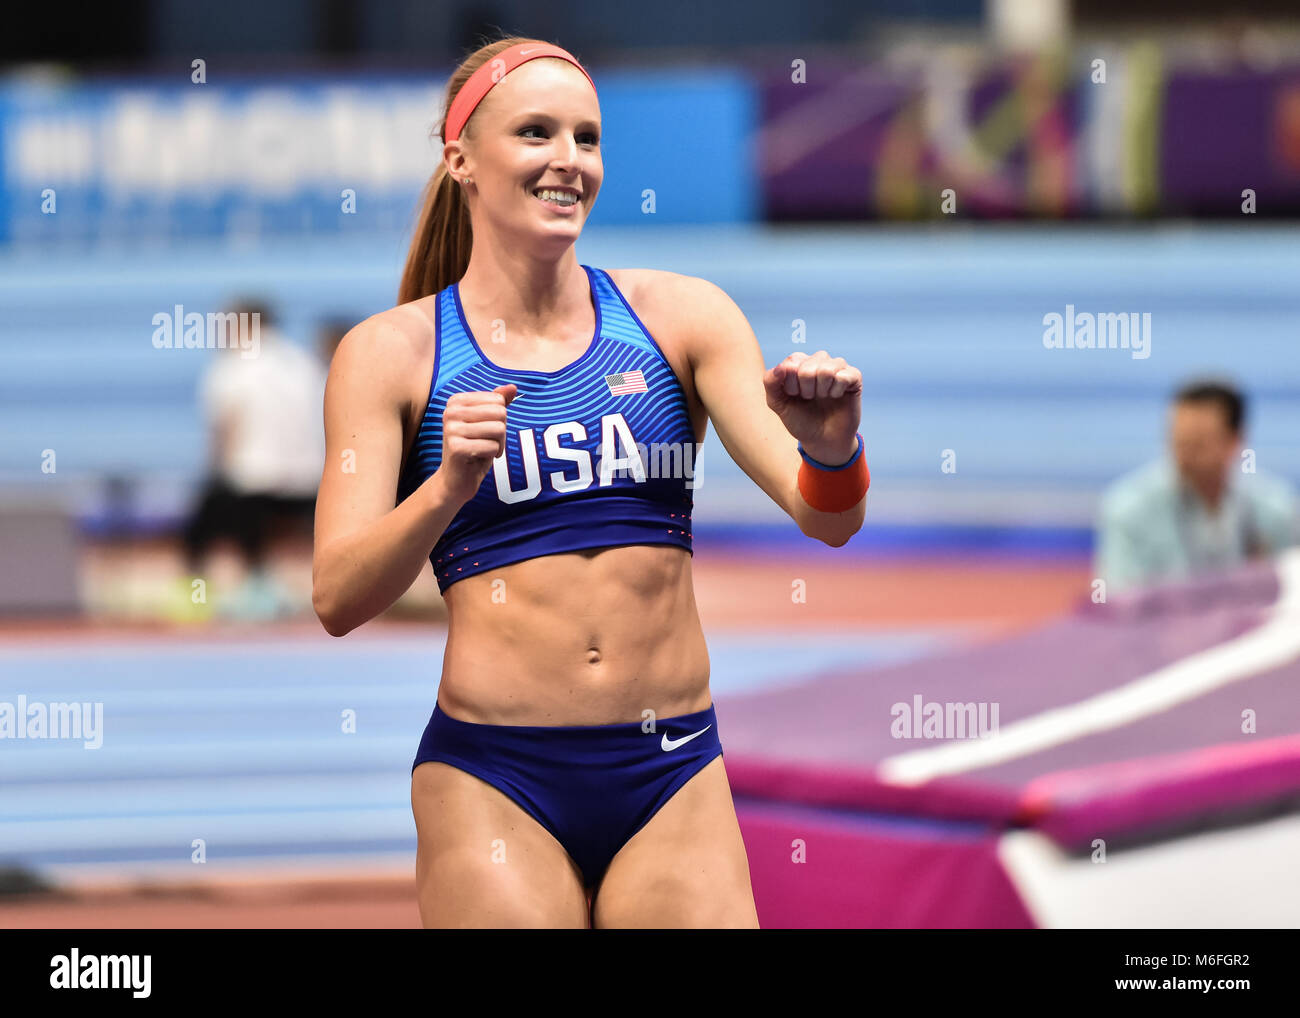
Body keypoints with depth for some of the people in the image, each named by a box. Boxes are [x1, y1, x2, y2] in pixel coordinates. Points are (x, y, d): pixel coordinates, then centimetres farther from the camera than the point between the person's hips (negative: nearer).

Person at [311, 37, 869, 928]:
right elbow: (338, 601, -8)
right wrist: (446, 491, -25)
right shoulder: (392, 353, 1)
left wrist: (831, 451, -25)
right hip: (494, 785, -2)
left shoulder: (679, 315, 5)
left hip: (675, 784, 2)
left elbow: (826, 518, -2)